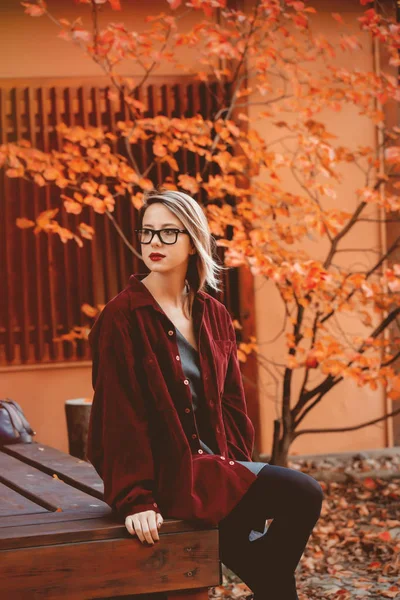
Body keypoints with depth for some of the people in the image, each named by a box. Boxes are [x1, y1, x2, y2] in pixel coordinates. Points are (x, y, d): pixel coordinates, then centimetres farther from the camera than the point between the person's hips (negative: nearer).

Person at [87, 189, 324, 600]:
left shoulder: (213, 315, 10)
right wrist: (136, 499, -22)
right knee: (303, 494, -17)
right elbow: (120, 413, -15)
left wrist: (238, 468, 1)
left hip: (210, 463, 6)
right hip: (166, 472, -6)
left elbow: (231, 401, 14)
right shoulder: (123, 317, -10)